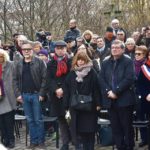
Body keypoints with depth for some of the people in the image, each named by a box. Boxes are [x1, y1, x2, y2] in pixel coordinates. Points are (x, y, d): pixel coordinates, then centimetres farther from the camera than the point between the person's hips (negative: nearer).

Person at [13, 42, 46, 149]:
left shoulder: (39, 62, -4)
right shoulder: (19, 64, 8)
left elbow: (44, 78, -7)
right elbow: (15, 80, 9)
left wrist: (41, 93, -13)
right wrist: (18, 94, -1)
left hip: (36, 94, -4)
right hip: (24, 95, 4)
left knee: (38, 119, 1)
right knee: (30, 120, 10)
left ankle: (41, 141, 11)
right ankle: (33, 141, 18)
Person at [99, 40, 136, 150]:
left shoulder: (128, 61, -3)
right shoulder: (105, 62, 13)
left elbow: (129, 79, -14)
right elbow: (101, 79, 6)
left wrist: (116, 92, -17)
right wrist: (108, 91, -10)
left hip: (125, 99, -5)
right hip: (110, 100, 5)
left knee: (127, 127, 2)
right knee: (115, 128, 8)